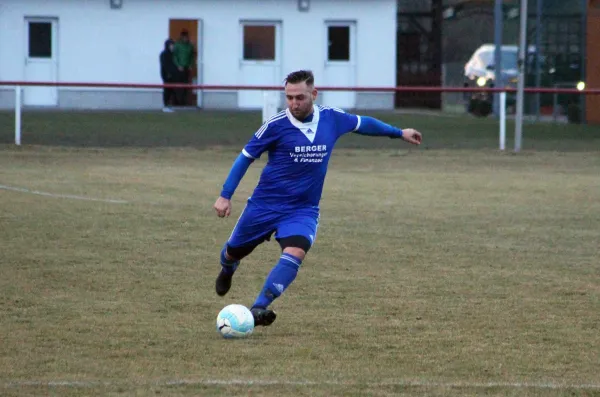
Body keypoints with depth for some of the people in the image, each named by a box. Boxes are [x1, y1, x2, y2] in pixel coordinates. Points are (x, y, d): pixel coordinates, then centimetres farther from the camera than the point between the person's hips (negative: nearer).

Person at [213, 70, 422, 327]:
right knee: (234, 251, 15)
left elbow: (362, 123, 17)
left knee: (294, 254, -27)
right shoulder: (277, 124, -13)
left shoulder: (331, 119, -4)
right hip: (265, 205, -1)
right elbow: (246, 157, -4)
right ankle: (227, 270, 53)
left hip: (303, 210, 1)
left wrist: (399, 133, 28)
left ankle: (259, 309, -31)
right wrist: (225, 196, -9)